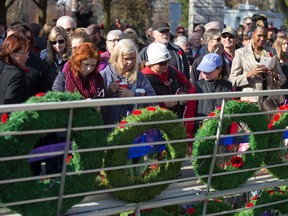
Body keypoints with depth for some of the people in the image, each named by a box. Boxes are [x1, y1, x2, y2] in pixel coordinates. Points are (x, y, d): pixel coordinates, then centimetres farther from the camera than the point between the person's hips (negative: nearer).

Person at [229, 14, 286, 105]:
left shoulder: (271, 52, 13)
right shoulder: (240, 53, 2)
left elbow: (282, 79, 14)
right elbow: (233, 80, -2)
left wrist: (275, 76, -8)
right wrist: (250, 74, -16)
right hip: (251, 101, -3)